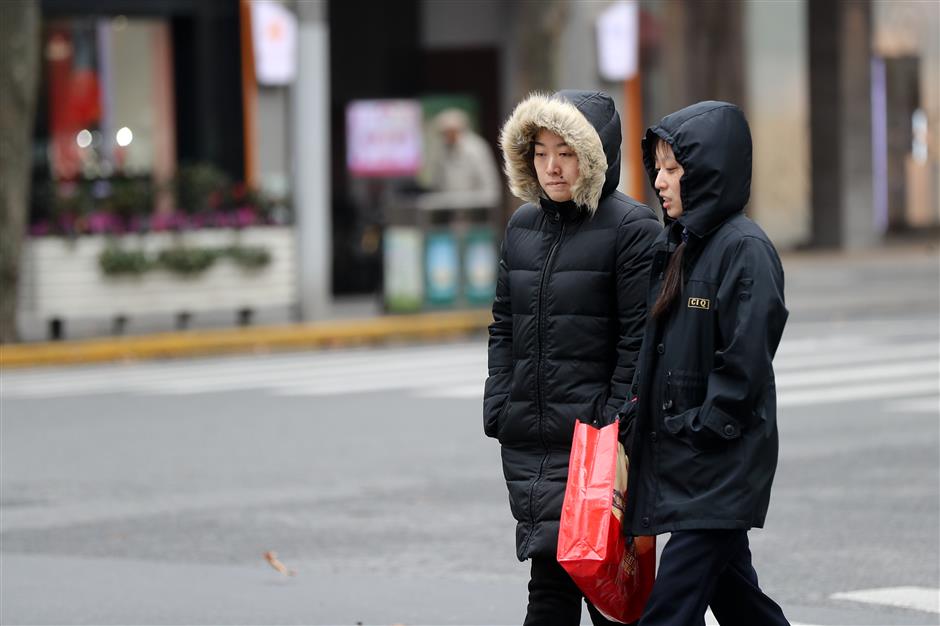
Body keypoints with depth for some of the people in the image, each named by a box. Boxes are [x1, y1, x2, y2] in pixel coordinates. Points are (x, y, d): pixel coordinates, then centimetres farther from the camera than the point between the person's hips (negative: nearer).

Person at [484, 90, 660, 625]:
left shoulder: (631, 227, -6)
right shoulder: (524, 225, 14)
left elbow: (639, 339, -9)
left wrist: (616, 426, -13)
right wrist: (497, 410, 9)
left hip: (592, 435, -6)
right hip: (527, 439, 6)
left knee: (553, 582, -11)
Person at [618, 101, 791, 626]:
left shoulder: (745, 249, -12)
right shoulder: (674, 246, 14)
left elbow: (744, 362, -17)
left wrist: (697, 430, -17)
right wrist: (636, 418, 8)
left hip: (721, 468, -9)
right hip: (675, 462, 9)